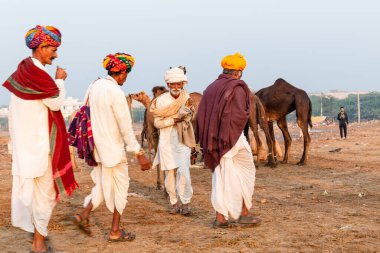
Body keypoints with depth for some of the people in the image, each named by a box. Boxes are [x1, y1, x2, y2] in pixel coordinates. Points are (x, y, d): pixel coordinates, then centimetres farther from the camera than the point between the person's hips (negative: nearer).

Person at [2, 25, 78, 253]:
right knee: (44, 187, -1)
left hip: (26, 139, 9)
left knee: (31, 183, 18)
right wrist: (60, 80, -1)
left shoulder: (24, 69, 9)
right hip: (38, 140, -9)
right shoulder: (37, 73, -20)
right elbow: (57, 102, -14)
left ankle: (36, 228, 31)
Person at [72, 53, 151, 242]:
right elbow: (126, 127, -20)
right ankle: (115, 231, 14)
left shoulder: (94, 87, 5)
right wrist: (139, 153, -16)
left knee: (103, 183, 21)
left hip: (96, 146, 7)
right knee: (120, 185, 7)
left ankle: (84, 215, 9)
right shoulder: (116, 92, -19)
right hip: (112, 148, -7)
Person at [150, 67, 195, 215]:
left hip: (183, 140, 1)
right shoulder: (161, 100, -5)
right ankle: (174, 202, 18)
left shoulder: (186, 98, 1)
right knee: (170, 173, 4)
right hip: (167, 140, 0)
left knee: (183, 171, -10)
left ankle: (185, 202, 2)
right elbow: (157, 123, -7)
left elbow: (189, 116, 8)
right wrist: (174, 119, -15)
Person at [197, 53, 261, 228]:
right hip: (233, 137, -6)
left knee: (220, 176, 11)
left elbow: (201, 115, 8)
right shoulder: (237, 87, -9)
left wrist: (208, 139, 9)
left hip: (214, 139, 6)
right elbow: (241, 114, -21)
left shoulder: (211, 88, 11)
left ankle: (220, 217, 9)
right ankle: (244, 213, 15)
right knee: (246, 172, 11)